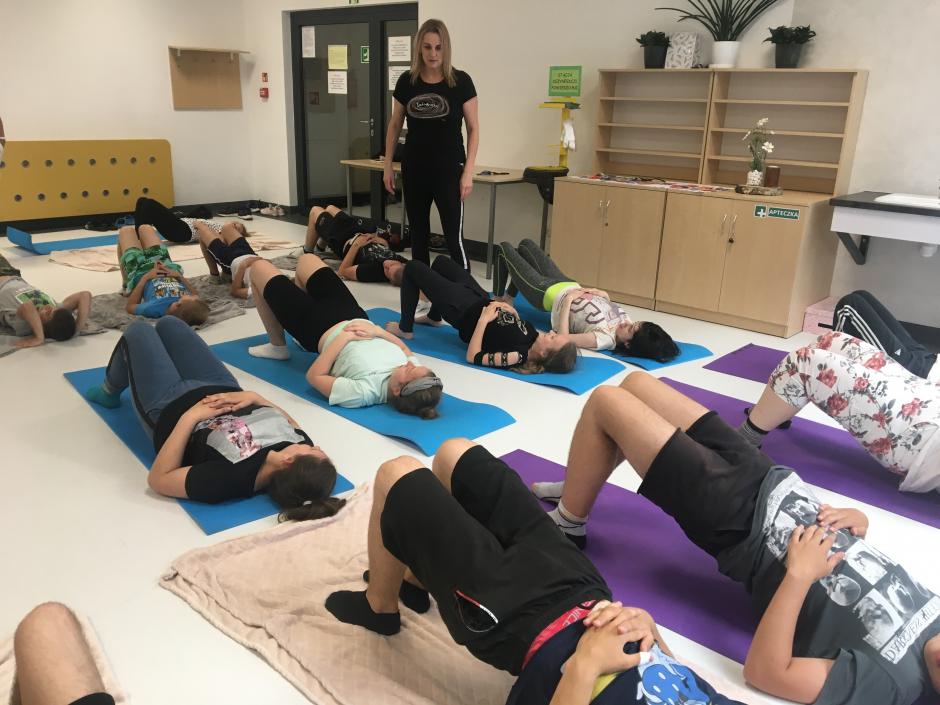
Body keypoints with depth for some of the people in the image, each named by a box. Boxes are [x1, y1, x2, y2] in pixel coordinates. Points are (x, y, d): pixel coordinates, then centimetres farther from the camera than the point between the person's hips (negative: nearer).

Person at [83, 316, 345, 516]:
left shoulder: (231, 478, -46)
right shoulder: (300, 441, -32)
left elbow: (157, 479, -33)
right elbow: (292, 423, -7)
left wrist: (189, 418, -37)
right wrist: (255, 397, -22)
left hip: (169, 407, -5)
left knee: (137, 330, 15)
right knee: (168, 323, 23)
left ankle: (110, 391, 50)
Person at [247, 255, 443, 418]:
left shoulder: (366, 391, -41)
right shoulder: (414, 371, -26)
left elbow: (314, 376, -29)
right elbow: (404, 347, -3)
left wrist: (342, 339, -31)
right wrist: (378, 331, -22)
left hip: (319, 328, -5)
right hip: (353, 317, 6)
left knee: (259, 267, 9)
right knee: (306, 258, 25)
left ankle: (277, 347, 27)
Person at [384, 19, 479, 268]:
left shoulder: (461, 82, -7)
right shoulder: (407, 81, 2)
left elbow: (473, 128, -4)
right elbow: (395, 125, 11)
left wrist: (468, 171, -11)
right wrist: (387, 165, 8)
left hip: (449, 169, -4)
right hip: (414, 169, 4)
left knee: (454, 238, -7)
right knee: (418, 234, 12)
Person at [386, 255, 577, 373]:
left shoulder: (520, 356, -35)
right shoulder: (533, 336, -17)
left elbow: (473, 357, -31)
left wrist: (484, 319, -31)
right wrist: (513, 312, -13)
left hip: (464, 311, -7)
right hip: (480, 300, 7)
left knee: (413, 267, 4)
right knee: (441, 260, 28)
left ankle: (404, 329, 21)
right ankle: (434, 317, 49)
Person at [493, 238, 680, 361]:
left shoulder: (605, 339, -38)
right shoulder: (624, 318, -18)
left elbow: (562, 338, -39)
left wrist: (567, 301, -35)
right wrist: (606, 295, -12)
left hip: (548, 293, -7)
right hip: (568, 285, 7)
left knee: (504, 248, 10)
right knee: (525, 244, 26)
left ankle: (498, 300, 33)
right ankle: (508, 298, 45)